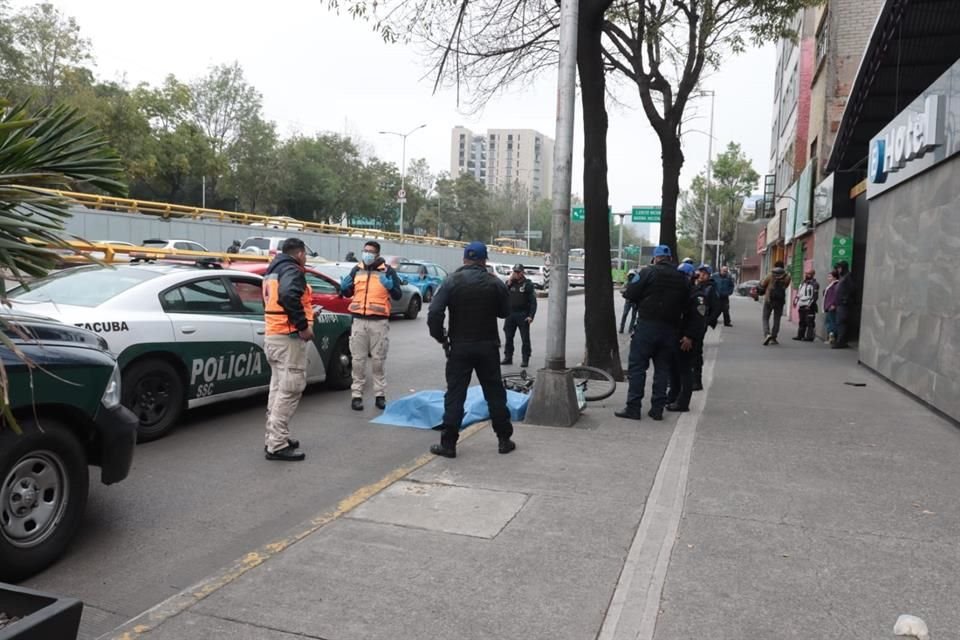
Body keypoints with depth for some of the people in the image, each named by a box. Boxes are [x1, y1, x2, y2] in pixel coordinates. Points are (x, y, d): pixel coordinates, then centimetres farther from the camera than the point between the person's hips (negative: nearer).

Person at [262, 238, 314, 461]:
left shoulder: (273, 271, 19)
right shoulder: (292, 271, -12)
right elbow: (289, 297, -31)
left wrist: (306, 314, 24)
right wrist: (304, 325, -24)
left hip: (272, 335, 10)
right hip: (288, 337, -10)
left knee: (278, 387, 16)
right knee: (289, 389, -8)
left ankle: (275, 438, 21)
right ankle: (277, 445, -9)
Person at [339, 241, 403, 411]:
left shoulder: (387, 270, 0)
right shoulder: (356, 270, 10)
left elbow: (398, 295, -3)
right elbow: (348, 294, 18)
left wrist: (390, 287, -24)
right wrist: (344, 288, -5)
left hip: (379, 321, -3)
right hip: (359, 320, 3)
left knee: (378, 360, 5)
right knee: (358, 360, 6)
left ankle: (380, 395, 14)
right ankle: (357, 394, 13)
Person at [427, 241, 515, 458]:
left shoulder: (451, 281, -7)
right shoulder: (495, 283, -2)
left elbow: (435, 312, -15)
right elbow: (505, 312, 10)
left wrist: (440, 336, -2)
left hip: (460, 346, -1)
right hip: (488, 346, 1)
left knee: (455, 394, 4)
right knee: (495, 393, 11)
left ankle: (448, 444, 4)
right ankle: (504, 440, 18)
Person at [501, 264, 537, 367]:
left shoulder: (528, 284, -2)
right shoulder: (509, 283, 10)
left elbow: (533, 301, -5)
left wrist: (531, 316, -14)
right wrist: (509, 283, -8)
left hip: (523, 315, -4)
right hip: (510, 314, 4)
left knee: (525, 338, -1)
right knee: (508, 337, 9)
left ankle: (525, 359, 4)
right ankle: (508, 357, 19)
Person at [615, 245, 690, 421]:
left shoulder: (649, 273, -5)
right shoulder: (682, 279, 11)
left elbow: (630, 294, -8)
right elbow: (685, 303, 10)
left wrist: (641, 302, 12)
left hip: (647, 325, -5)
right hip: (670, 328, 5)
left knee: (637, 366, 0)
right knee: (663, 368, 11)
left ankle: (633, 407, -3)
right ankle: (657, 409, 12)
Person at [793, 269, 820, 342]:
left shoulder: (814, 284, -7)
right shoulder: (802, 283, 17)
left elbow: (815, 296, -13)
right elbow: (798, 293, 24)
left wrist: (809, 305, -17)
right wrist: (796, 300, 13)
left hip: (809, 307, -8)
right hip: (801, 306, 8)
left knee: (810, 322, -6)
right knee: (802, 322, 13)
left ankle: (809, 336, -5)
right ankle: (800, 335, 19)